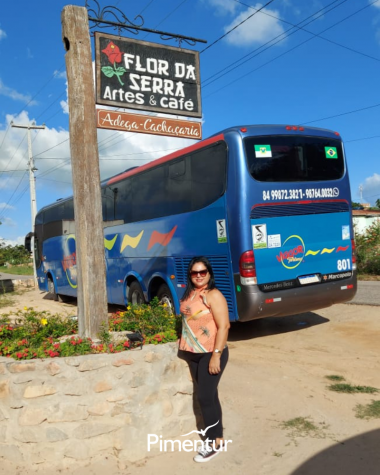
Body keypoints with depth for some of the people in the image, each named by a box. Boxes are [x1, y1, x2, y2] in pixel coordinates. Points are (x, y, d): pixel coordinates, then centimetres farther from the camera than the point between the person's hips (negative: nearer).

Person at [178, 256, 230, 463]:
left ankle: (214, 442, 12)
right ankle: (217, 435, 28)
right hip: (193, 354, 7)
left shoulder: (213, 295, -15)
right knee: (208, 395, 15)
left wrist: (216, 355, -22)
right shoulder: (189, 294, 8)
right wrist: (185, 346, 11)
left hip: (211, 354, -7)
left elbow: (223, 326, -20)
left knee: (205, 396, -3)